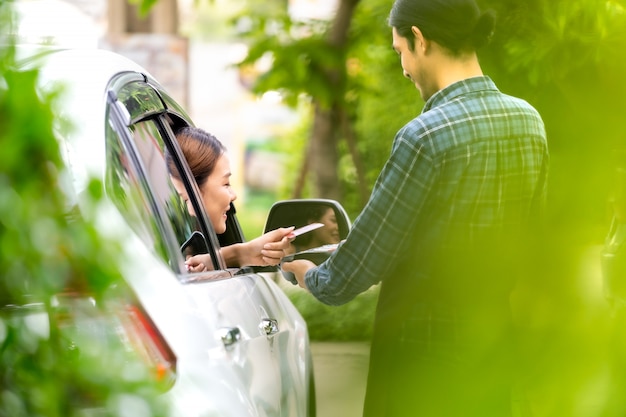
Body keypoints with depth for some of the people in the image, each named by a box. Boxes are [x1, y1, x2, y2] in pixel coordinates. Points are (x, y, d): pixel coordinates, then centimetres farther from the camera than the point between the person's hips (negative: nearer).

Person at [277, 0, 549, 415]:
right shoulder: (529, 121, 2)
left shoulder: (426, 136, -20)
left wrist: (313, 276, 7)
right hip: (496, 352, 7)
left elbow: (363, 259, -12)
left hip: (424, 361, -7)